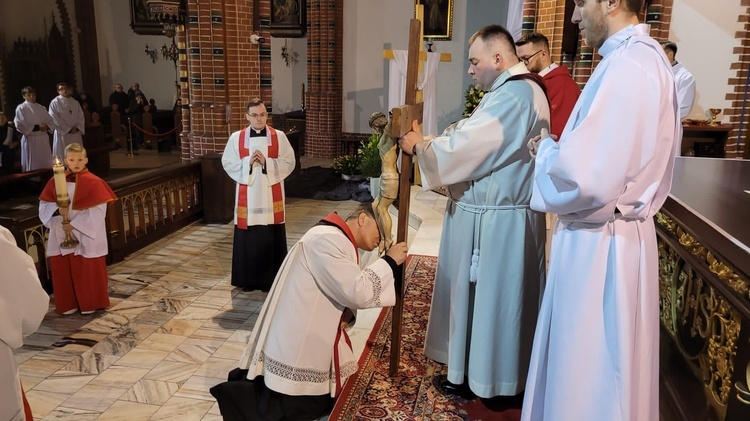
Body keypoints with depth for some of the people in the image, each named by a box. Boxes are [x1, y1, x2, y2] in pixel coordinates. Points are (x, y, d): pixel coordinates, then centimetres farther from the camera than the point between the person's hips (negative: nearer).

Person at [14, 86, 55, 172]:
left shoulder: (41, 108, 14)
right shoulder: (21, 108, -2)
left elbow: (51, 121, 12)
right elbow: (19, 125, -11)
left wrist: (46, 126, -11)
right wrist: (36, 127, -16)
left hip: (43, 139, 5)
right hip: (30, 139, -5)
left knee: (46, 164, 8)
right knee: (32, 165, -1)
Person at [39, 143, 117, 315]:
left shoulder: (93, 182, -9)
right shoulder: (56, 181, 5)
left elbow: (97, 211, -15)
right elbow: (44, 205, 8)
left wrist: (74, 224, -17)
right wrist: (57, 209, -14)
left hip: (86, 236, -4)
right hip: (61, 235, 4)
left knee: (87, 271, 5)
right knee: (63, 270, 10)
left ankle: (89, 303, 20)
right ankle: (68, 304, 25)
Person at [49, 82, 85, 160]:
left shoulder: (75, 102, 11)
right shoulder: (54, 103, -2)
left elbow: (81, 117, 9)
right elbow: (55, 120, -8)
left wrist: (77, 128, -8)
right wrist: (68, 129, -11)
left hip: (76, 134, 4)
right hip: (62, 134, -4)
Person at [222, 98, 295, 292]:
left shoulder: (279, 137, -1)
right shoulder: (236, 138, 2)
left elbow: (289, 163, -3)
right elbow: (227, 163, 3)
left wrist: (267, 162, -16)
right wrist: (248, 162, -13)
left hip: (271, 196, -1)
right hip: (247, 197, 1)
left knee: (272, 238, 4)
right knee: (248, 239, 5)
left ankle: (271, 278, 17)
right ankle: (248, 279, 19)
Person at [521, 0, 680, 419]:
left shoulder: (626, 66, -21)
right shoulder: (647, 56, 10)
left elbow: (588, 181, -27)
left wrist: (547, 150, -9)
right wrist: (562, 149, 7)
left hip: (599, 244, -10)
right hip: (621, 233, 10)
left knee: (587, 374, 8)